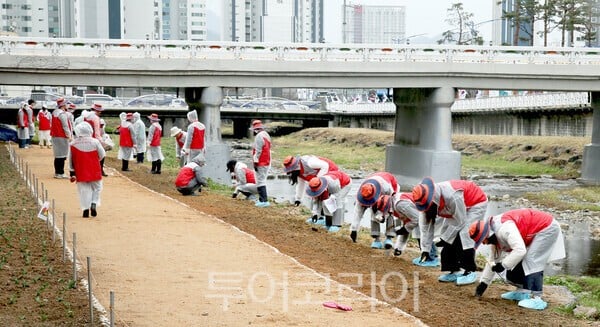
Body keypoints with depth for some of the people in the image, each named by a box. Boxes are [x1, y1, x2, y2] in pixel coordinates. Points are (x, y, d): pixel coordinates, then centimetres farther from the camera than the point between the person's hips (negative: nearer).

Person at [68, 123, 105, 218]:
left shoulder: (73, 144, -3)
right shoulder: (95, 142, -9)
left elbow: (71, 161, 2)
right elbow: (102, 155, 0)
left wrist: (72, 173, 11)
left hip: (81, 173, 1)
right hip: (94, 172, -1)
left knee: (84, 190, 7)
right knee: (96, 188, 14)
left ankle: (86, 209, 2)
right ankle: (94, 204, -4)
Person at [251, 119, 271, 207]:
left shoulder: (259, 137, -16)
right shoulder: (266, 135, 14)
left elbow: (258, 151, -20)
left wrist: (255, 163, -17)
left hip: (261, 164, -10)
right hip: (267, 163, 10)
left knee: (260, 182, -9)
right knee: (262, 181, 17)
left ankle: (264, 201, -13)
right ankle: (262, 200, 22)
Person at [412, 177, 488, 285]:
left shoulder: (452, 196, -40)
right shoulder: (428, 201, -17)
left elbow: (459, 222, -29)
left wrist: (444, 239, -21)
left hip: (476, 203, -8)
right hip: (458, 207, 8)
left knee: (464, 235, -21)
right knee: (449, 238, -1)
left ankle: (470, 272, -14)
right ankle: (454, 271, 7)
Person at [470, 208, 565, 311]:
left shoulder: (504, 229, -30)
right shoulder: (495, 234, 3)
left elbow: (520, 250, -37)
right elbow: (493, 260, 13)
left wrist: (503, 265, -28)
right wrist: (483, 282, 14)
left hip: (547, 228, -10)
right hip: (536, 231, 10)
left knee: (531, 262, -18)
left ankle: (536, 298, -20)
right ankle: (522, 291, 22)